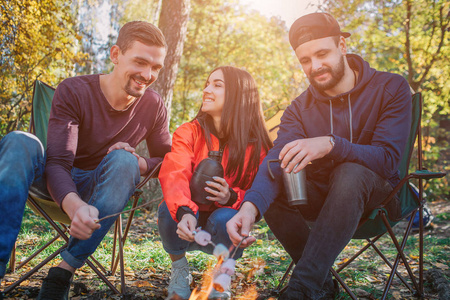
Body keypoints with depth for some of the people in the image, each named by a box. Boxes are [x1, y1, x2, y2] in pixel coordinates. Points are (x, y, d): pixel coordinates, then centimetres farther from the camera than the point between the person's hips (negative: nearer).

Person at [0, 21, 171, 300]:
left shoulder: (153, 105, -7)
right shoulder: (74, 91, -16)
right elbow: (57, 163, -26)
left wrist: (138, 163, -25)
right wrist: (75, 205, -49)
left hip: (100, 190, 1)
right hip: (58, 184, -1)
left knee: (123, 161, -32)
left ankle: (64, 271, -31)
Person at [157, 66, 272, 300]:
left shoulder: (257, 145, -9)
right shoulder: (189, 132, -10)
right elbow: (173, 175, -27)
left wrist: (232, 197, -31)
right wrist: (184, 213, -47)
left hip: (225, 228, 0)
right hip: (186, 223, 1)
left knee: (225, 218, -33)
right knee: (169, 209, -30)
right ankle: (179, 269, 1)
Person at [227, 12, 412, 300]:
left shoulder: (391, 88, -12)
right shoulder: (299, 109, -5)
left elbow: (387, 158, -25)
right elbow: (278, 159, -24)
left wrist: (330, 144, -43)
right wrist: (250, 205, -45)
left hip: (374, 194, -3)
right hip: (322, 197, 4)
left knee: (350, 173, -37)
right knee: (267, 190, -23)